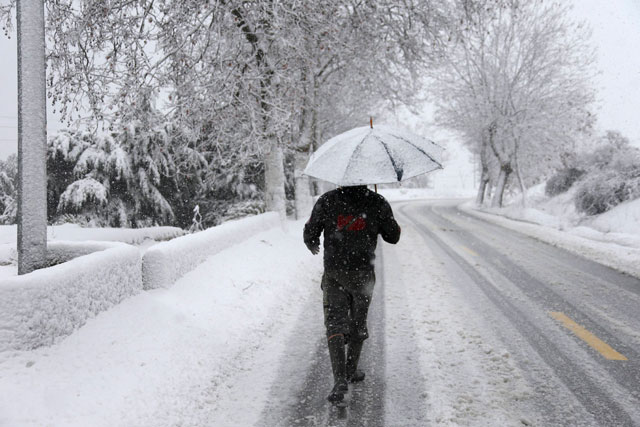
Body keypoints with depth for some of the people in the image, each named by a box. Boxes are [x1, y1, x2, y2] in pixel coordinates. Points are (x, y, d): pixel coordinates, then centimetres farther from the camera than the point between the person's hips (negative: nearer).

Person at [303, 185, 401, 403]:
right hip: (363, 272, 1)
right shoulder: (378, 203, -4)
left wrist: (312, 245, 24)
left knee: (335, 323, -1)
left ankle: (340, 379, -14)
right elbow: (393, 236, 5)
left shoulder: (327, 200, -5)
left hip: (334, 272, -1)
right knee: (358, 322, 17)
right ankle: (351, 370, 31)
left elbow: (310, 233, 1)